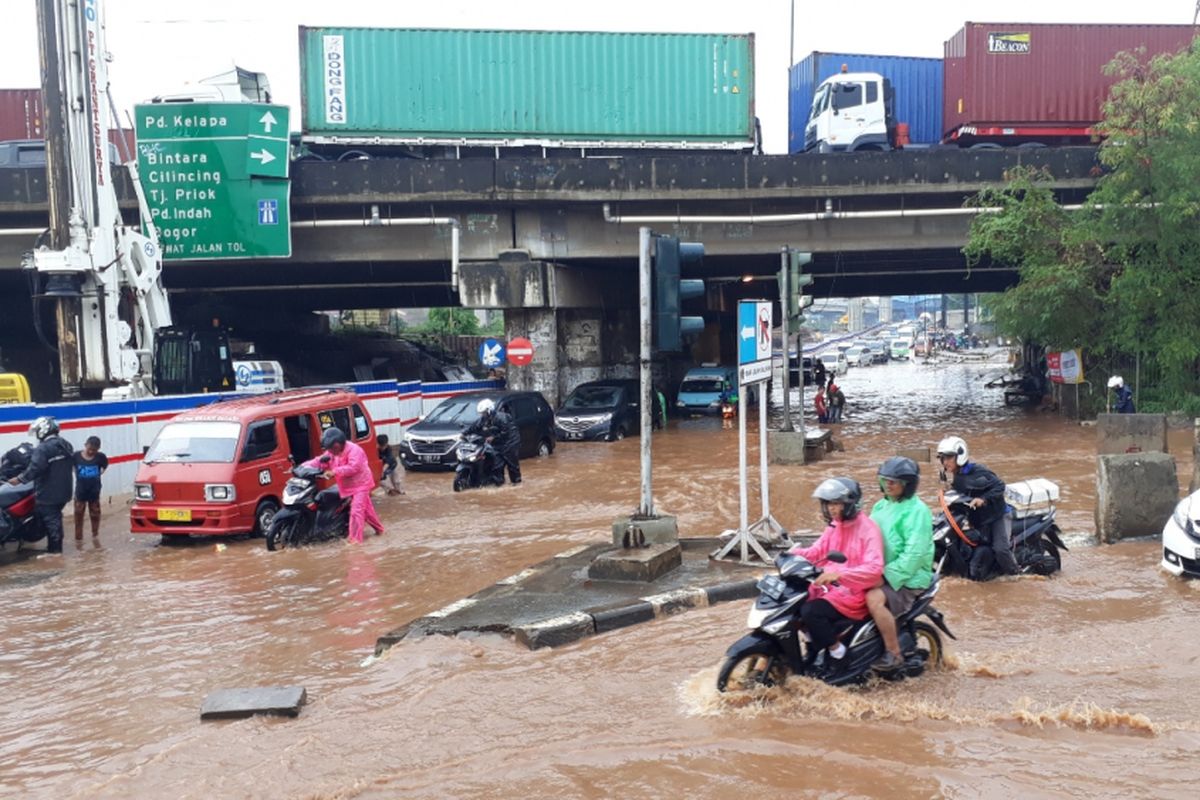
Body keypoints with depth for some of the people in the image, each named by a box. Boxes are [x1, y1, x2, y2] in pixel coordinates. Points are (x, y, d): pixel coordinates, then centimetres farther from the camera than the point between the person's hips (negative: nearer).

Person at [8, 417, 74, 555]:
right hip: (63, 491, 8)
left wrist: (20, 479, -17)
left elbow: (35, 469, -26)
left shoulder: (43, 449, -19)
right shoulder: (66, 445, 8)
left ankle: (54, 548, 6)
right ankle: (56, 547, 22)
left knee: (50, 519, 1)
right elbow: (71, 465, 16)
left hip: (47, 493, -8)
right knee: (55, 518, 18)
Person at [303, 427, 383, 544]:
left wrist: (335, 472, -40)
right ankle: (378, 527, 35)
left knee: (356, 511, -15)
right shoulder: (332, 453, 4)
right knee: (366, 509, 19)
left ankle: (355, 538, -15)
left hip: (360, 484, -9)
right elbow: (319, 461, 1)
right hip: (349, 486, 9)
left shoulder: (354, 450, -24)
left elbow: (353, 467, -35)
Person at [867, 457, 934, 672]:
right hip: (879, 573, 9)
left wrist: (887, 575, -25)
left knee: (874, 598, -32)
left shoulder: (917, 511, -12)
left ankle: (894, 654, -19)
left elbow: (913, 554, -21)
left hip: (908, 579, -8)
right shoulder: (881, 506, 15)